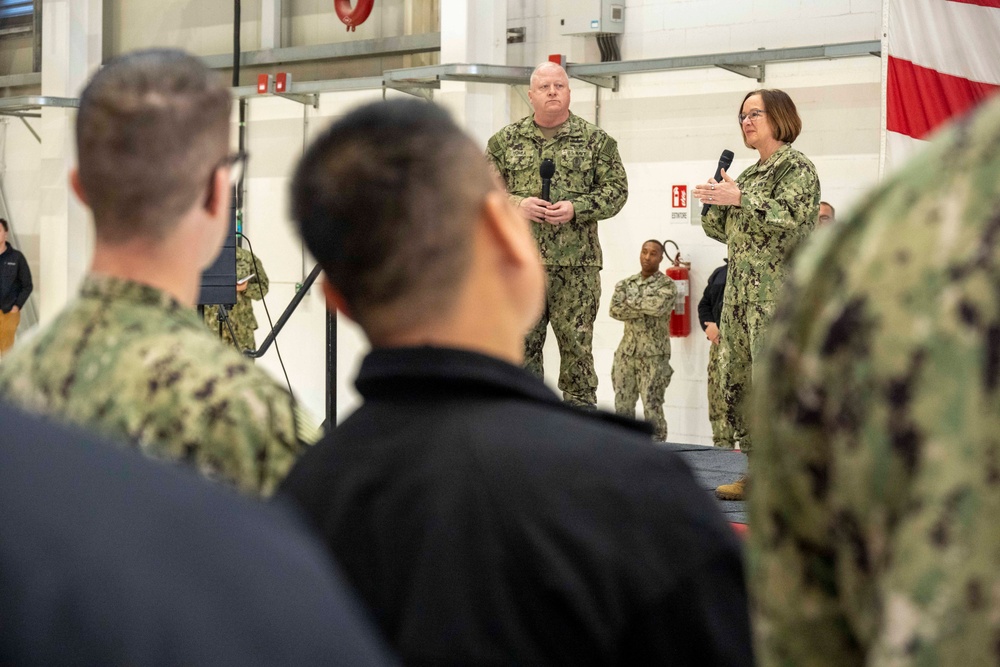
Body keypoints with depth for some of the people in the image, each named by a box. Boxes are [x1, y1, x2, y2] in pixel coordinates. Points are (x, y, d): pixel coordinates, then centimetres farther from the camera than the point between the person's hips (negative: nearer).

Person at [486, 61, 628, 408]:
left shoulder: (596, 140, 6)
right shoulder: (505, 141, 10)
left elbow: (616, 189, 3)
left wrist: (576, 208, -12)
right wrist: (517, 204, -9)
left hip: (576, 264, -1)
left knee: (577, 346, 0)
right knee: (522, 346, 4)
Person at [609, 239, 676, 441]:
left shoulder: (667, 285, 0)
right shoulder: (625, 284, 12)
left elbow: (658, 306, -21)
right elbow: (615, 310, -4)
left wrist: (631, 300, -9)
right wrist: (645, 308, -11)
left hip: (654, 355, -4)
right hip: (626, 353, 5)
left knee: (652, 406, -9)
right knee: (622, 405, 5)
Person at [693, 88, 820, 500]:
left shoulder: (796, 167, -3)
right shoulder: (750, 175, 21)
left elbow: (790, 217, -19)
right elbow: (726, 231, 22)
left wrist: (739, 198, -16)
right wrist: (714, 201, 3)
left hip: (778, 296, -9)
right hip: (740, 295, 9)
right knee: (738, 385, 7)